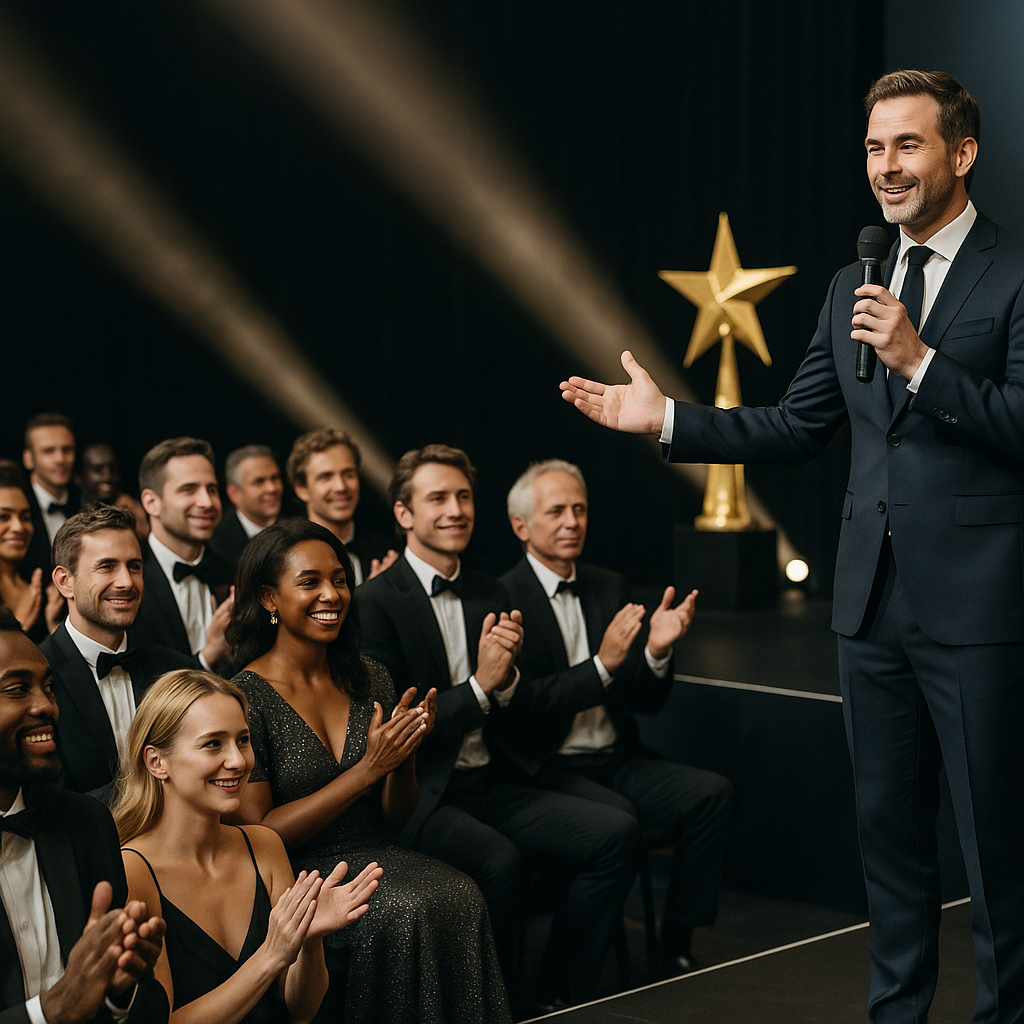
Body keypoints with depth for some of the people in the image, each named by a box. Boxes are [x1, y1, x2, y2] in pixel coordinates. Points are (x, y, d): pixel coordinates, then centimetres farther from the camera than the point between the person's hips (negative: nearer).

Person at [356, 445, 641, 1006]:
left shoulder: (492, 596, 13)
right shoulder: (376, 602, -7)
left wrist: (506, 678, -7)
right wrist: (479, 686, -17)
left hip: (493, 785, 6)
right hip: (422, 795, -6)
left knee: (617, 833, -13)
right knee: (500, 861, -34)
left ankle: (560, 997, -2)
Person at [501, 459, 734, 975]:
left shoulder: (609, 588, 13)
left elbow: (647, 700, 11)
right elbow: (521, 708, -17)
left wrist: (656, 650, -10)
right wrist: (602, 665, -24)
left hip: (615, 761, 6)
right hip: (547, 771, -6)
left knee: (713, 792, -16)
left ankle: (676, 948, -9)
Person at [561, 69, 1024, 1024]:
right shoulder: (851, 289, 14)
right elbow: (796, 428, 14)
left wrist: (917, 360, -22)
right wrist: (665, 417, 7)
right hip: (874, 602, 7)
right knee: (888, 827, 15)